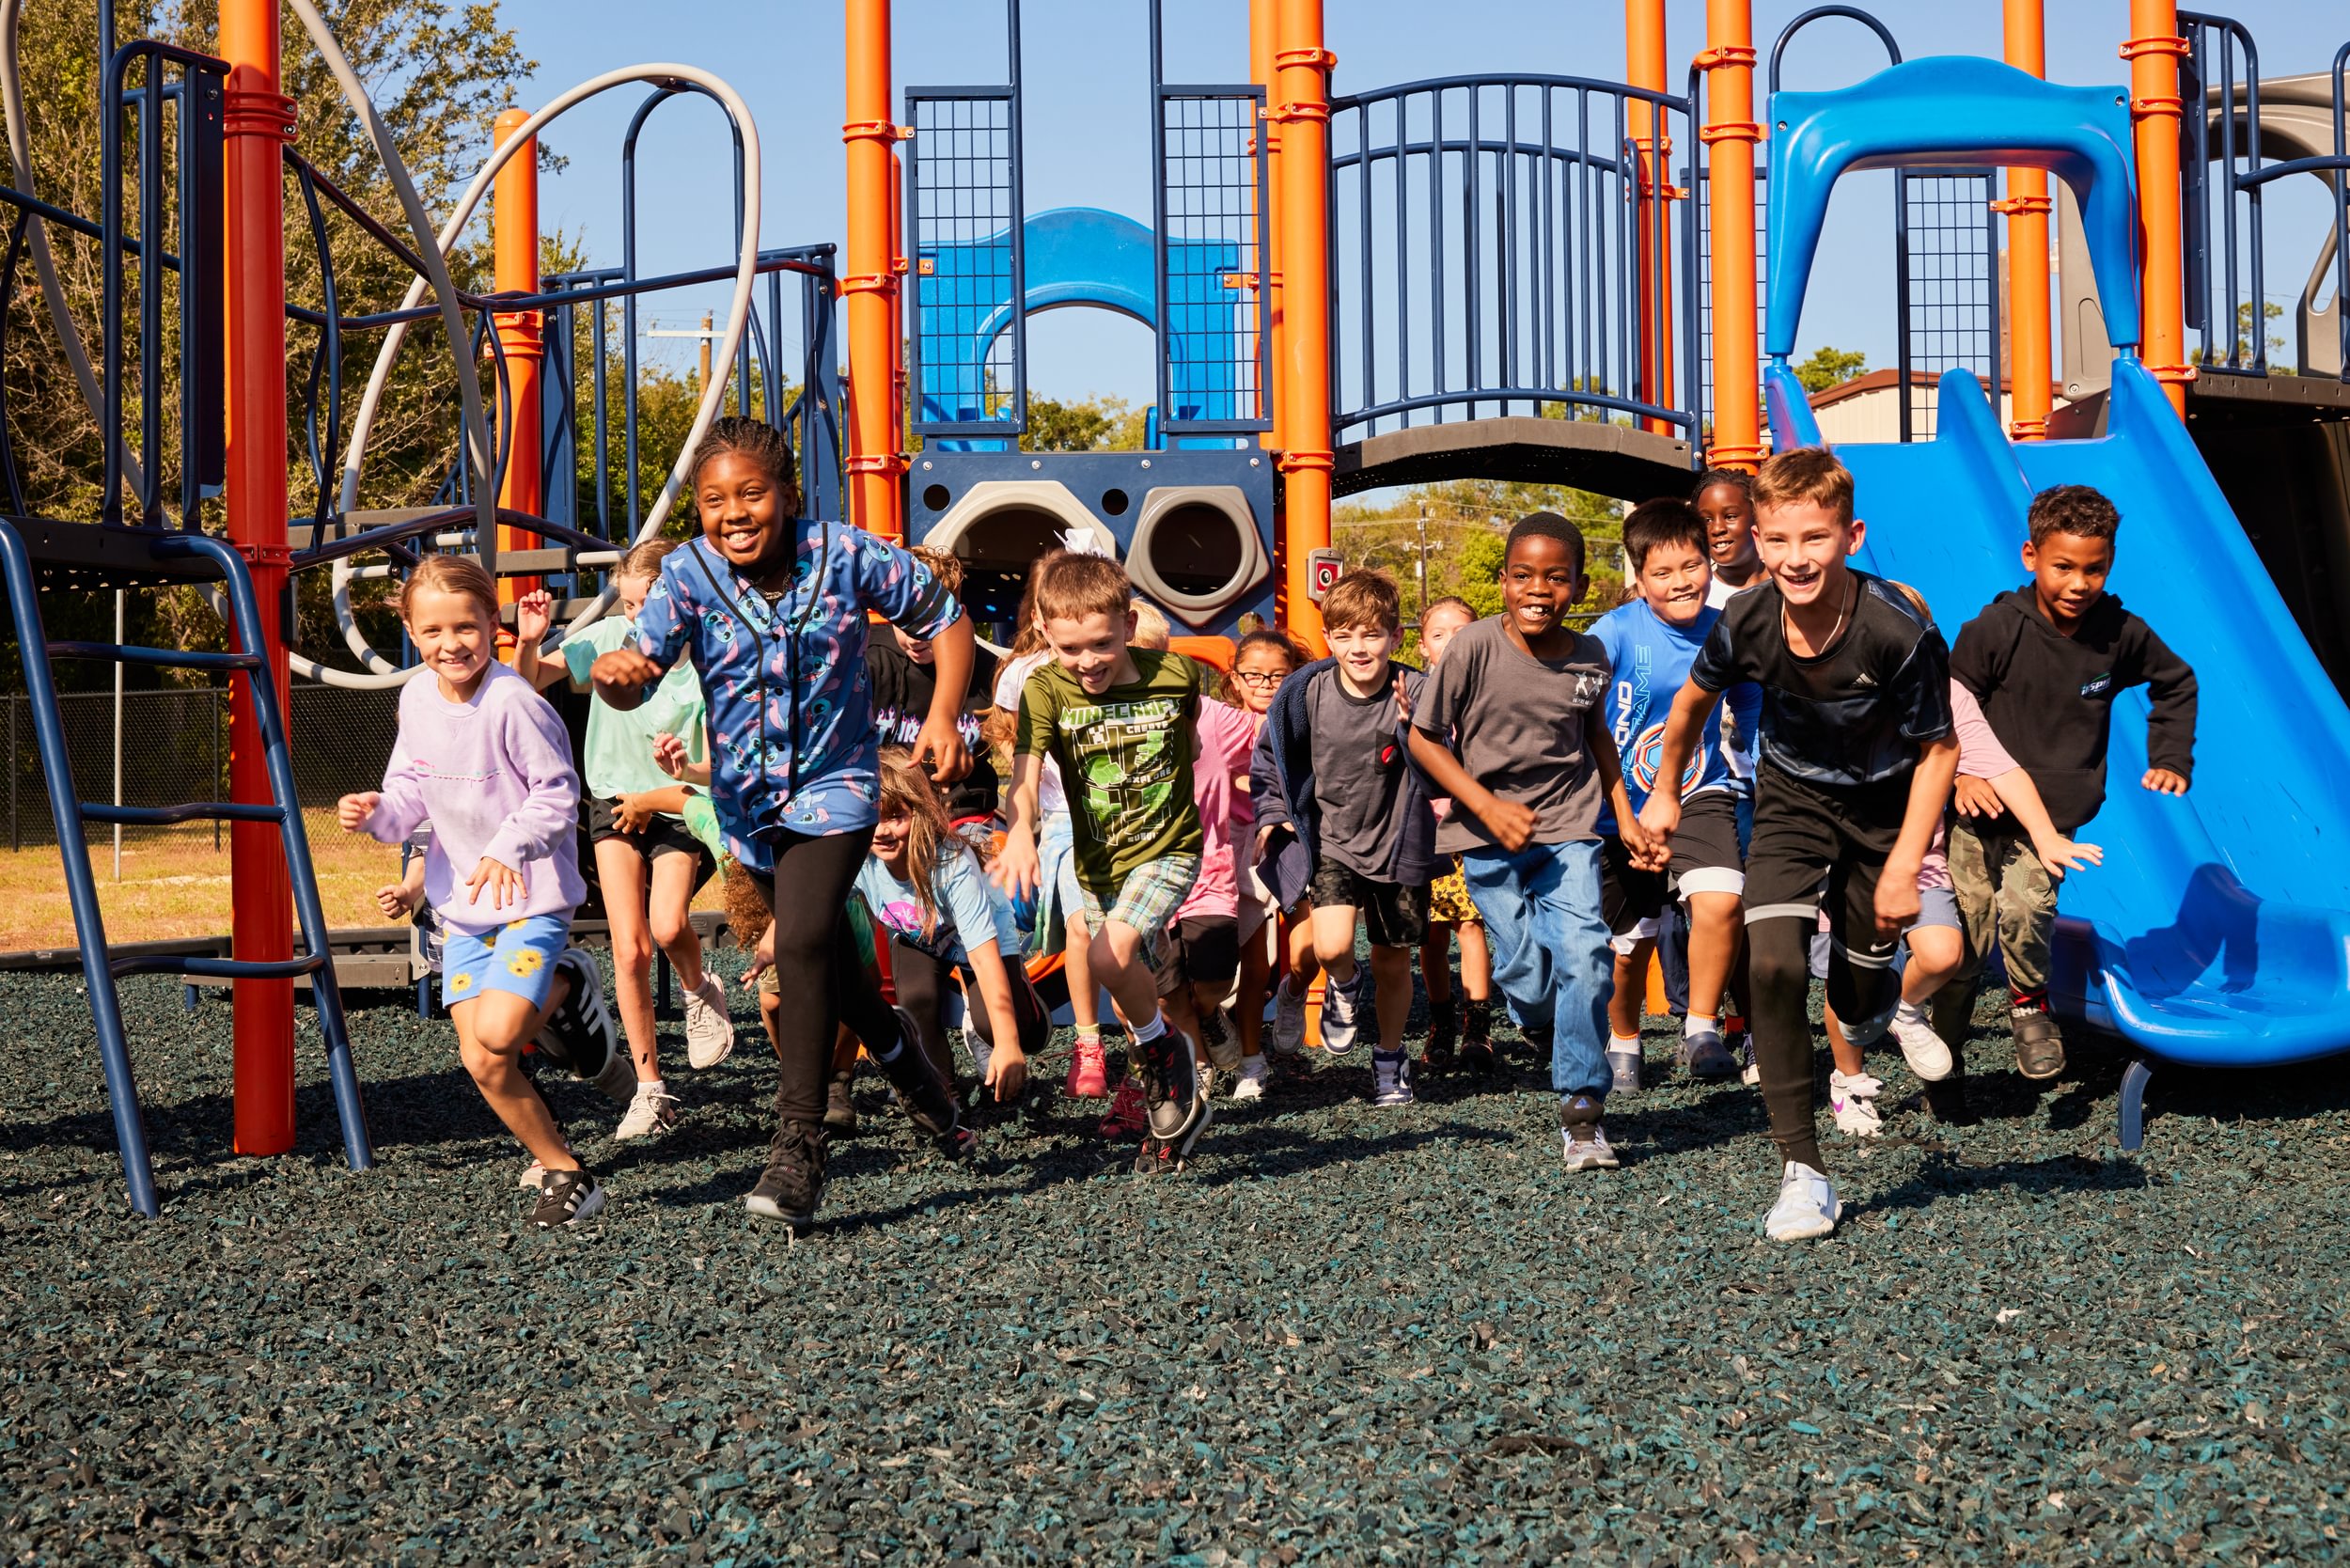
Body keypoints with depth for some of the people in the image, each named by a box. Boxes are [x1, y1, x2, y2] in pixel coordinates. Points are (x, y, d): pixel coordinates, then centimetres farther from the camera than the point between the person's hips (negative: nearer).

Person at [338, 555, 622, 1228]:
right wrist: (375, 812, -11)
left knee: (495, 1036, -23)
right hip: (462, 901, 6)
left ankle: (567, 992, 8)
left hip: (532, 897, -6)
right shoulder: (417, 699, 1)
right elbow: (414, 792, 10)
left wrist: (509, 849, -31)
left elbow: (557, 793, -17)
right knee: (479, 1062, -1)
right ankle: (562, 1170, 18)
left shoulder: (513, 702, -21)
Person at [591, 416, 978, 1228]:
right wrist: (613, 670, -50)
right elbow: (640, 670, -26)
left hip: (834, 783, -3)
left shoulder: (846, 554, -14)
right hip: (748, 796, 3)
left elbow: (944, 617, 0)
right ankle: (917, 1080, 44)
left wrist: (944, 714, -12)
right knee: (833, 960, 18)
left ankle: (798, 1148, -17)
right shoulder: (688, 575, -13)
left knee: (803, 943, -23)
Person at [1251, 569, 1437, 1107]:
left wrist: (1411, 725, -33)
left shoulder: (1416, 693, -15)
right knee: (1331, 948, -21)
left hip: (1397, 844, 0)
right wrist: (1272, 814, 3)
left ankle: (1390, 1058, 39)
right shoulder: (1306, 693, -9)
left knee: (1393, 962, 13)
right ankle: (1345, 988, 17)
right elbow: (1270, 758, 9)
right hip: (1331, 841, 0)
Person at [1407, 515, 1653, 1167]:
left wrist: (1625, 816, 16)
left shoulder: (1589, 655, -1)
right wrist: (1488, 807, -15)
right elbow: (1424, 738, -7)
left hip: (1568, 827, 2)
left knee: (1584, 956, -15)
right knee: (1525, 976, -3)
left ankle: (1582, 1111, -2)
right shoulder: (1474, 647, -13)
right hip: (1490, 840, -2)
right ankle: (1558, 1035, 34)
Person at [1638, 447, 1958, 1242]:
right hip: (1793, 796, 1)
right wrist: (1665, 791, 15)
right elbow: (1693, 703, 2)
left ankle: (1862, 954, 49)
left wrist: (1904, 865, -17)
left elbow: (1938, 749, -16)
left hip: (1884, 803, -1)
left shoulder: (1900, 630, -31)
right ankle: (1802, 1169, -14)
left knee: (1856, 1002, 8)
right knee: (1773, 965, -21)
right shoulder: (1744, 624, -22)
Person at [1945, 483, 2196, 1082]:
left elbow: (2177, 684, 17)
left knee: (2022, 910, -22)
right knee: (1966, 932, -1)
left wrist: (2170, 761, 10)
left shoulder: (2121, 635, -3)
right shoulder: (1995, 630, -11)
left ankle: (2029, 1003, 6)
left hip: (2057, 814, 1)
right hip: (1983, 808, 0)